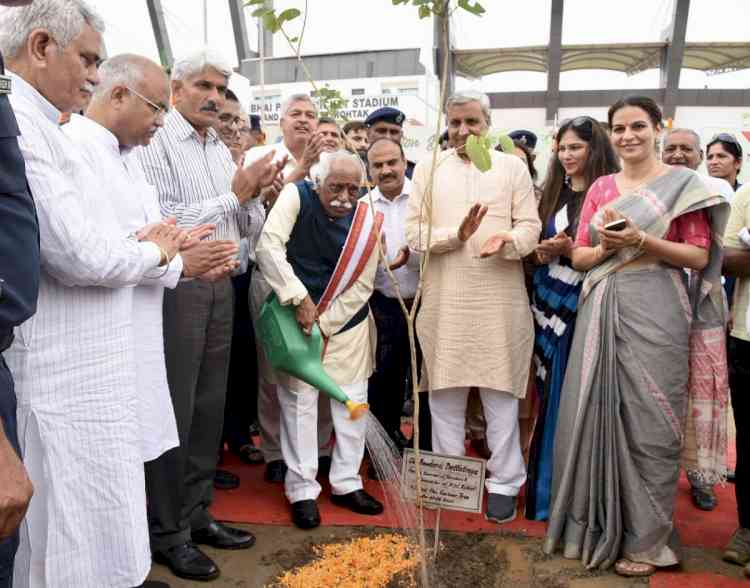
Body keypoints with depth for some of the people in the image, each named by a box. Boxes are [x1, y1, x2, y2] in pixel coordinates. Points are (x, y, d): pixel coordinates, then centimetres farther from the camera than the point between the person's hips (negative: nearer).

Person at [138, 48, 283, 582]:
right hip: (177, 285, -7)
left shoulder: (224, 151, 14)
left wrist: (255, 193, -4)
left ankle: (196, 514, 27)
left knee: (209, 406, 12)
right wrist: (234, 195, -14)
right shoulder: (156, 143, -7)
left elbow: (250, 231, 15)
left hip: (221, 285, 7)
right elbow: (163, 221, -18)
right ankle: (167, 532, 15)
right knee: (174, 411, 1)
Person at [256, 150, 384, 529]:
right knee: (299, 401, 0)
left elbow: (361, 286, -8)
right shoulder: (296, 197, -14)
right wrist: (300, 299, -28)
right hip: (295, 317, -3)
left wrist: (322, 323, -14)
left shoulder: (367, 221, -8)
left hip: (346, 322, 3)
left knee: (353, 400, 7)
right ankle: (302, 491, 13)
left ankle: (346, 484, 23)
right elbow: (268, 248, -25)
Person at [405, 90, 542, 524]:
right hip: (444, 298, 1)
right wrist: (456, 235, -17)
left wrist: (507, 240, -21)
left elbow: (531, 227, 0)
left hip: (500, 298, -1)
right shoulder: (428, 169, 8)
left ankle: (505, 483, 18)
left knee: (501, 392, 4)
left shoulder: (513, 167, 7)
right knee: (445, 391, 9)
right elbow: (414, 233, 0)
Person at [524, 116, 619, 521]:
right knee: (551, 395, 11)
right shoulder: (553, 194, 13)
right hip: (550, 305, 5)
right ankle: (544, 483, 25)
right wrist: (541, 252, -5)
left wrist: (568, 250, -17)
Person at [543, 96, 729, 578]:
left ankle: (646, 537, 16)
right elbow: (579, 256, 11)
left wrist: (642, 241, -16)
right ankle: (597, 522, 24)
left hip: (654, 312, -4)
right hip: (601, 310, 4)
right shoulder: (601, 187, 13)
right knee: (597, 413, 7)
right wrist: (606, 246, -10)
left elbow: (700, 256, -3)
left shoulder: (683, 183, 1)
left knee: (648, 421, 1)